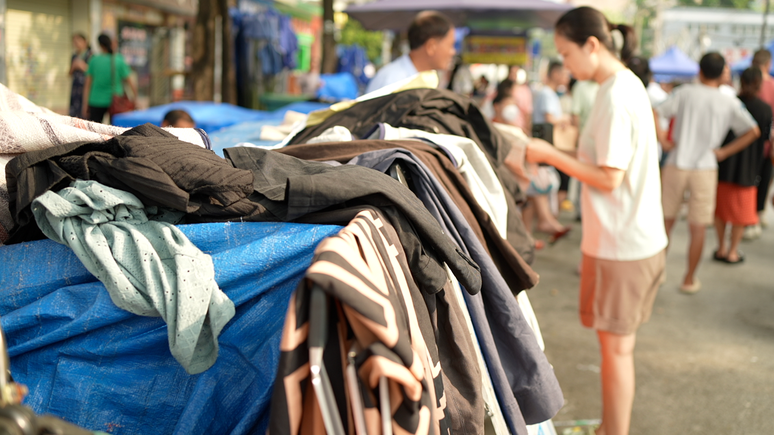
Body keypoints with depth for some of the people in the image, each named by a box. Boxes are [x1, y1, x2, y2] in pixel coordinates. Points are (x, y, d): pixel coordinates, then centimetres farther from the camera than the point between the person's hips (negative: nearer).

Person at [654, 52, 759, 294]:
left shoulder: (685, 92, -2)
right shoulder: (730, 103, 0)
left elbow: (654, 113, -11)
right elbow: (753, 131, -4)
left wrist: (663, 140, -4)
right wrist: (725, 151, -1)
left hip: (675, 166, 1)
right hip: (705, 169, 0)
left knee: (665, 221, 16)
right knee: (698, 229, 9)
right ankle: (690, 279, 16)